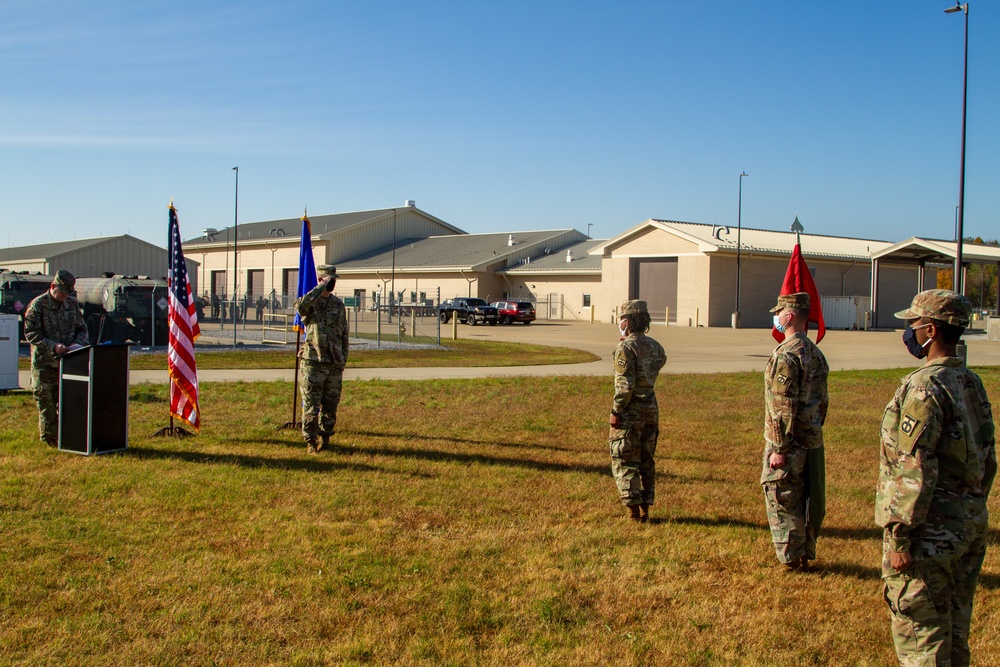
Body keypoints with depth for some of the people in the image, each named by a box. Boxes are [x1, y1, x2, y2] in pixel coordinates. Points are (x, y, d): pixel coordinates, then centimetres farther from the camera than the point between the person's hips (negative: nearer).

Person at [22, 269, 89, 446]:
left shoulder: (72, 303, 8)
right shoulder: (38, 305, -7)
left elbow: (81, 328, 14)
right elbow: (30, 333, -11)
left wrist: (78, 342, -8)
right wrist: (53, 346, -21)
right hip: (44, 362, -4)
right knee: (47, 401, 0)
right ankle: (48, 438, 8)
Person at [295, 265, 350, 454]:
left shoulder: (339, 304, 12)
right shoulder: (310, 301, -2)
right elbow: (300, 306, -30)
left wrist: (343, 360, 13)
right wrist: (321, 287, -24)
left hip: (335, 364, 4)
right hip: (314, 362, -4)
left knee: (331, 405, 9)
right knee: (311, 405, -1)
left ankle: (324, 436, 23)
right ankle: (311, 441, 8)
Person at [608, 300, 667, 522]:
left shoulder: (626, 348, -16)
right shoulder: (655, 346, 6)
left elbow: (625, 385, -21)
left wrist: (616, 411, -14)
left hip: (630, 412, -7)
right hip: (651, 410, 7)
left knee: (625, 462, 3)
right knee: (647, 461, 15)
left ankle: (634, 510, 2)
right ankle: (645, 508, 20)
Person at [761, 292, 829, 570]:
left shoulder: (786, 355, -19)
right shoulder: (816, 353, 9)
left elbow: (783, 408, -22)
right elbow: (823, 400, 15)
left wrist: (779, 448, -18)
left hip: (790, 444, -9)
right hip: (812, 442, 9)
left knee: (783, 500, 2)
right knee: (809, 499, 16)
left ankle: (791, 558, 10)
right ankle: (807, 553, 27)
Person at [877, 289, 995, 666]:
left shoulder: (924, 387, -20)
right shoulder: (974, 384, 9)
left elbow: (914, 470, -23)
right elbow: (987, 460, 15)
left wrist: (900, 537, -19)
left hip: (930, 532, -9)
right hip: (972, 528, 9)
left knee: (920, 635, 1)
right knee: (954, 629, 20)